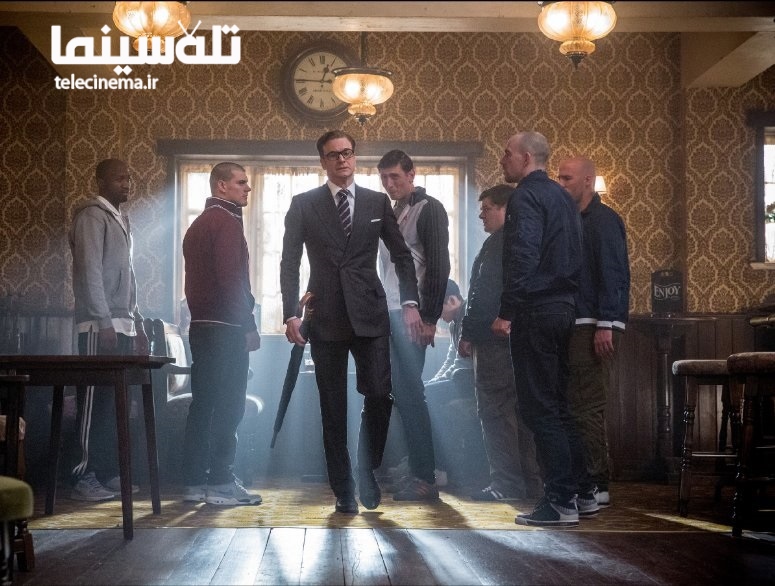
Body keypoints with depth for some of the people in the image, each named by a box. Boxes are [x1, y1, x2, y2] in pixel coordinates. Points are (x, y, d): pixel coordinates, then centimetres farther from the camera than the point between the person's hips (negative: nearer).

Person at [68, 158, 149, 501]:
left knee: (115, 403, 9)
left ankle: (109, 473, 14)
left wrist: (138, 324, 19)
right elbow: (88, 271, -16)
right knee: (94, 402, -7)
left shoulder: (122, 221, 20)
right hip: (100, 327, -9)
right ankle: (85, 478, -3)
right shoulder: (92, 215, -7)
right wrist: (104, 323, -21)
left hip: (123, 326, 9)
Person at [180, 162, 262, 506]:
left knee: (203, 405, 10)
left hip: (201, 326, 9)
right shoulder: (226, 222, -10)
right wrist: (248, 326, -15)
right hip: (226, 327, -9)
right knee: (228, 406, -6)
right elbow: (231, 279, -19)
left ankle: (194, 483, 12)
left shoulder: (199, 224, 20)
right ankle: (220, 483, -5)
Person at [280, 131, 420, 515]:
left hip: (369, 315, 1)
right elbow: (289, 262, 2)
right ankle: (343, 490, 12)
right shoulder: (303, 205, 6)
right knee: (333, 409, 3)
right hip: (325, 318, -1)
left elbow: (401, 255, 12)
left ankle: (367, 473, 13)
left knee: (379, 395, -10)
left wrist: (410, 302, 0)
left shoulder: (377, 203, 10)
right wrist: (290, 313, -8)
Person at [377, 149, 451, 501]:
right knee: (400, 393, 5)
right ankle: (414, 472, 12)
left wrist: (430, 318, -14)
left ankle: (425, 479, -2)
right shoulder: (391, 213, 19)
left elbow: (439, 266, -10)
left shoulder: (429, 209, -3)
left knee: (410, 393, -8)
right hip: (388, 313, 7)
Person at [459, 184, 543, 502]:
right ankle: (530, 482, 15)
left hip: (496, 338, -10)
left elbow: (484, 293, -17)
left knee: (496, 412, -7)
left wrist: (468, 334, -12)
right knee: (521, 410, 12)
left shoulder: (499, 242, -11)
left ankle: (507, 485, -7)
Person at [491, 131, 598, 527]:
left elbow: (523, 257, -22)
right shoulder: (561, 196, 18)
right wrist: (566, 296, 20)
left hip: (535, 312, -10)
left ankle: (560, 502, -2)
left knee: (539, 409, -5)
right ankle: (581, 493, 19)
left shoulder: (526, 196, -11)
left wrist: (506, 312, -21)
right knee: (556, 406, 15)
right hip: (562, 308, 10)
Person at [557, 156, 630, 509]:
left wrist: (605, 325, -22)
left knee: (587, 406, -10)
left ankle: (595, 485, -5)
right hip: (577, 325, 10)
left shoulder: (603, 220, -8)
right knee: (579, 404, 12)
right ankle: (589, 480, 19)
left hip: (596, 327, -10)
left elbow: (614, 275, -16)